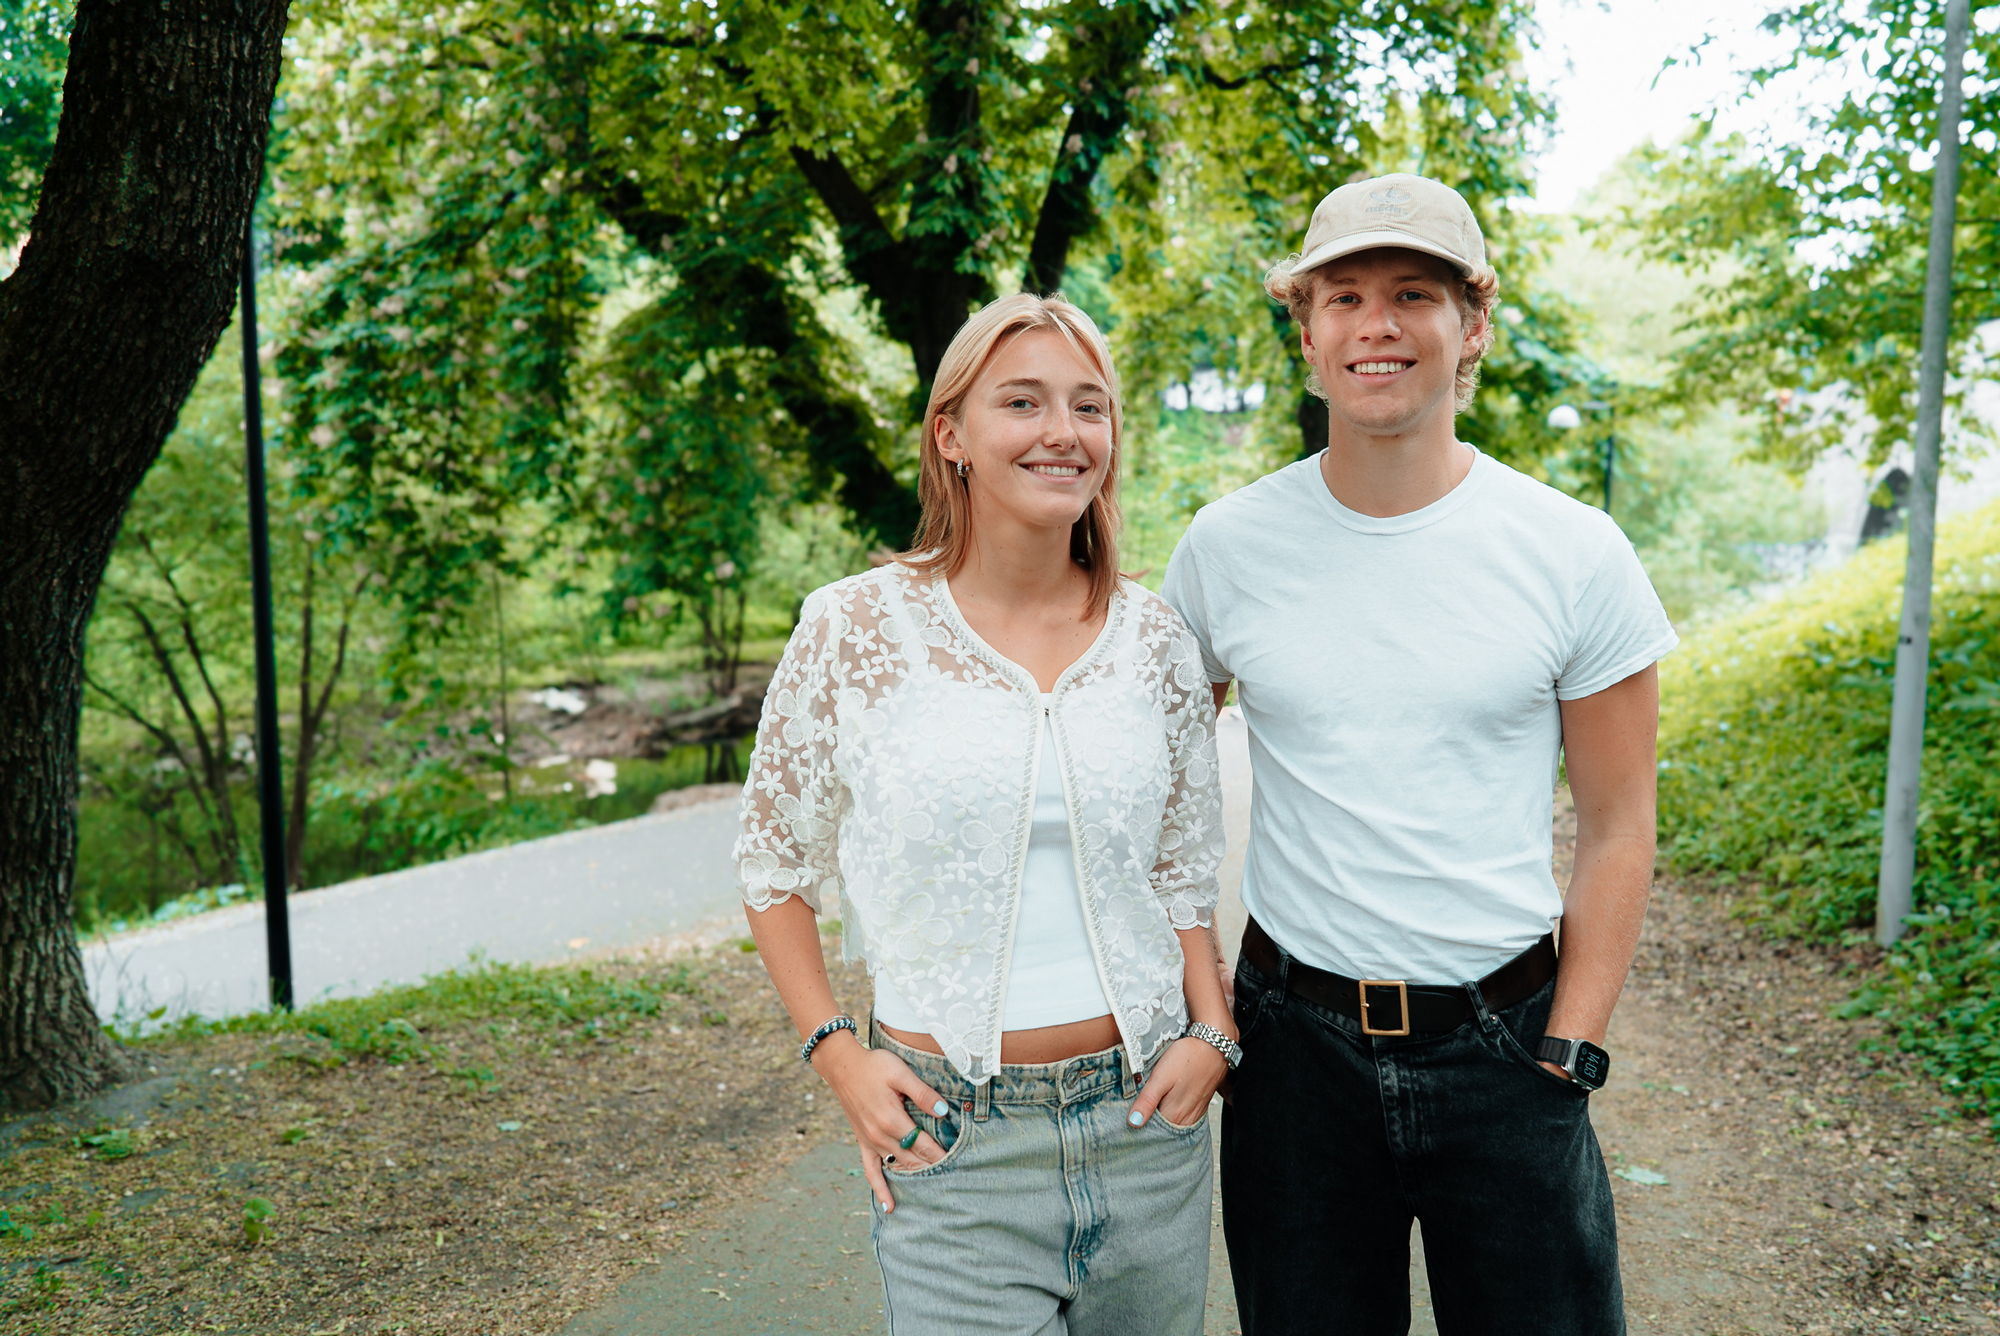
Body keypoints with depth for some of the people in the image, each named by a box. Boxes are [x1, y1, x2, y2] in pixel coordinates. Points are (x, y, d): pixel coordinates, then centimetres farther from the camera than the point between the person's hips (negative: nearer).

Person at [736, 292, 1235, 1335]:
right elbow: (775, 862, 2)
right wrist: (835, 1051, -5)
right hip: (951, 1136, -3)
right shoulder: (855, 629, -7)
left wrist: (1210, 1033, 0)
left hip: (1147, 1118, 3)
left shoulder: (1155, 641, 1)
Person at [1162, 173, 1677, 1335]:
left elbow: (1618, 825, 0)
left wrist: (1570, 1056, -3)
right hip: (1295, 1038, 1)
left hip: (1505, 1042, -1)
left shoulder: (1576, 553, -5)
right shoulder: (1226, 545, -3)